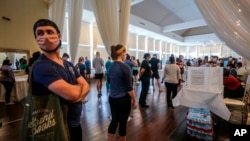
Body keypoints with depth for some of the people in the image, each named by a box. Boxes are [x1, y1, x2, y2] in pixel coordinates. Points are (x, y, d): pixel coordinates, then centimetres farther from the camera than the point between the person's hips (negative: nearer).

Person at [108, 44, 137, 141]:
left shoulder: (111, 67, 3)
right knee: (123, 122, 12)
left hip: (112, 98, 7)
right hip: (123, 99, -7)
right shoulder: (125, 67, -18)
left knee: (114, 120, 19)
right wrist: (134, 100, -6)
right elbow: (129, 88, -17)